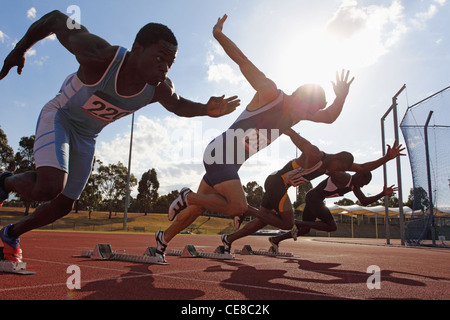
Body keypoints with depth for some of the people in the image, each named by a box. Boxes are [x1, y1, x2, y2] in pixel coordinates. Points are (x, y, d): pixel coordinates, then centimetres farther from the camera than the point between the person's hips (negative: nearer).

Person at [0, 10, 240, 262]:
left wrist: (206, 109, -20)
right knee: (49, 186, -30)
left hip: (87, 136, 5)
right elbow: (56, 19, -19)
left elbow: (179, 105, 1)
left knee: (64, 205, 10)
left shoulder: (160, 89, -21)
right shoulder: (100, 56, -34)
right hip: (59, 117, -4)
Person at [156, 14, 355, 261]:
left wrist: (341, 97, -5)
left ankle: (163, 239, 27)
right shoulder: (270, 93, -14)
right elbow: (244, 61, -16)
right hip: (219, 153, -9)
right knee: (238, 207, -21)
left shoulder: (297, 113, 10)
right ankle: (187, 196, -3)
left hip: (231, 163, 9)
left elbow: (329, 117, 13)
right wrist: (219, 35, -22)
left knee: (197, 209, 11)